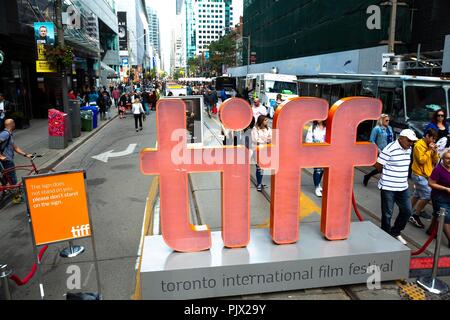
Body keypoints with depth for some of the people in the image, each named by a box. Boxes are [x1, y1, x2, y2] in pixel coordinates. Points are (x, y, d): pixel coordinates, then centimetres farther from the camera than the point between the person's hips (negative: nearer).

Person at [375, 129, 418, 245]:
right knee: (387, 214, 5)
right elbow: (378, 165, -15)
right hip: (388, 187, -7)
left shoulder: (408, 149, 6)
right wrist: (386, 174, 2)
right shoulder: (390, 149, -18)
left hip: (403, 187, 7)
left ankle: (395, 232, 33)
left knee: (407, 210, 13)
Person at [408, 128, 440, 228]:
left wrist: (435, 152, -5)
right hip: (419, 175, -9)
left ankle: (410, 213, 24)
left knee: (417, 195, 14)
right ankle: (415, 216, -4)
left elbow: (435, 161, 12)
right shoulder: (419, 145, -14)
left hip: (425, 175, 9)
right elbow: (421, 160, -21)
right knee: (427, 195, -11)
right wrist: (429, 150, -17)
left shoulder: (430, 146, 12)